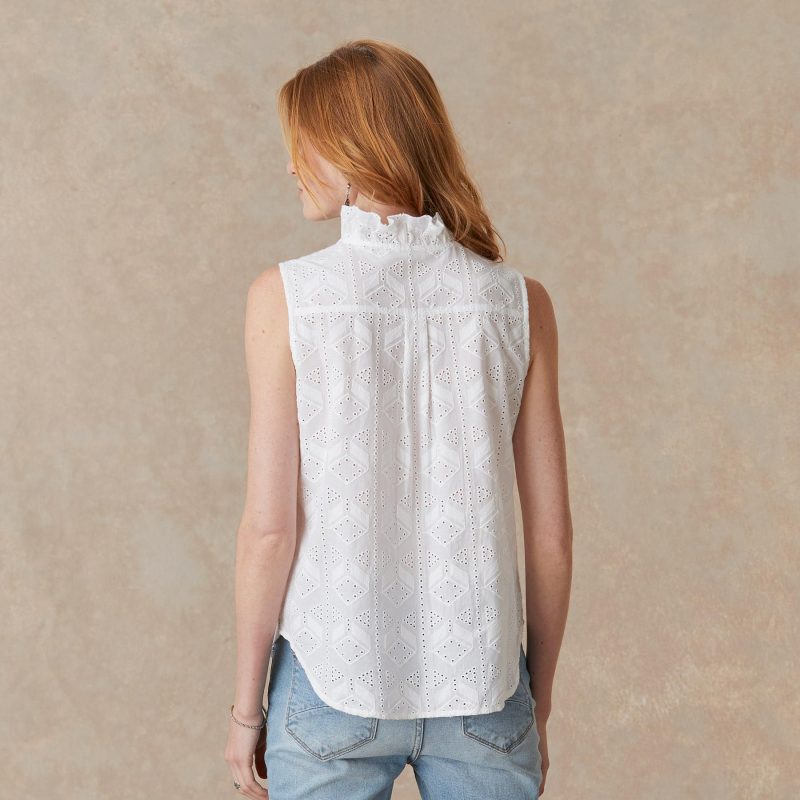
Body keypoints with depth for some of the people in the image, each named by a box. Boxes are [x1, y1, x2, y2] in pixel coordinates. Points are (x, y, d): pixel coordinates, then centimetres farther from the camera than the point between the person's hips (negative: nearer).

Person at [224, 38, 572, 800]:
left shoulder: (287, 295, -10)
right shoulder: (517, 300, -4)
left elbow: (270, 525, -10)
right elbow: (550, 531, -1)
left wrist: (246, 703, 3)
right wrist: (538, 704, 11)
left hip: (332, 683, -1)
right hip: (480, 682, 2)